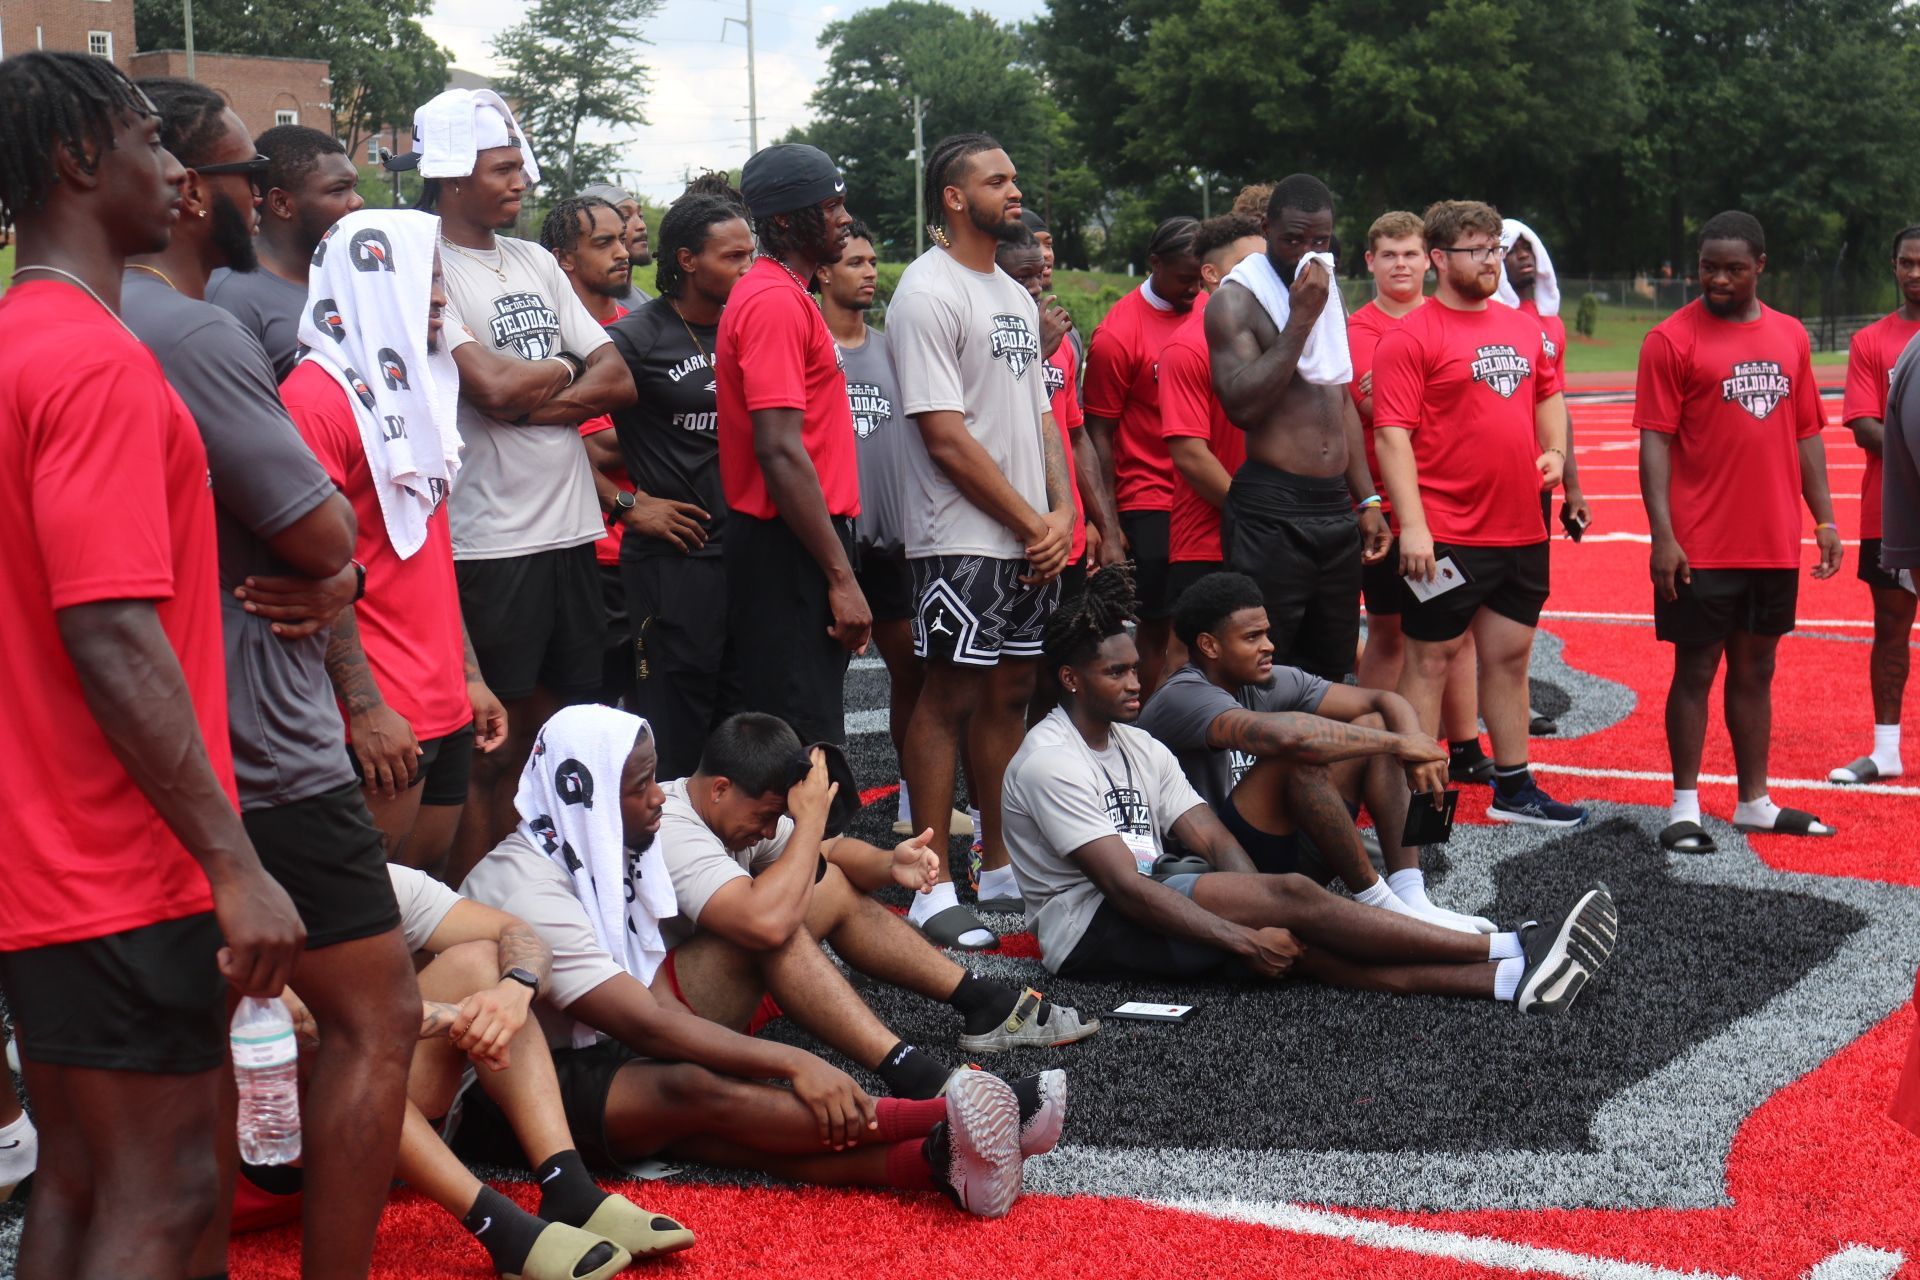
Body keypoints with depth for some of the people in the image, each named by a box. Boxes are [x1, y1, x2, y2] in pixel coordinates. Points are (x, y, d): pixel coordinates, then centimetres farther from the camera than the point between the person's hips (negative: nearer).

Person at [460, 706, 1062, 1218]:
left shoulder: (598, 851, 3)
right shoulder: (525, 886, -24)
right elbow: (647, 1023, -30)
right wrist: (793, 1064, -33)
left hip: (609, 1052, 8)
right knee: (695, 1089, -37)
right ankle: (940, 1125, -41)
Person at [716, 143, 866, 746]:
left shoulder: (785, 295, 18)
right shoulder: (776, 301, -15)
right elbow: (779, 452, -23)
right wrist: (841, 576, -22)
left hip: (789, 544, 10)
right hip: (791, 549, -10)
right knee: (803, 744, -8)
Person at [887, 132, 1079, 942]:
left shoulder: (1015, 296, 17)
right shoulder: (928, 292, -11)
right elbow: (946, 435, -17)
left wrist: (1061, 512, 1)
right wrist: (1030, 523, -12)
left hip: (1033, 541, 8)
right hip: (963, 541, -8)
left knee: (1010, 694, 12)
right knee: (949, 698, -5)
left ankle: (1002, 871, 21)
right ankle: (931, 886, 0)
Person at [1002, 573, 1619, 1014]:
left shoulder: (1139, 747, 15)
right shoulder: (1052, 762, -14)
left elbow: (1215, 841, 6)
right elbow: (1126, 887, -22)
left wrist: (1264, 925, -13)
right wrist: (1245, 941, -24)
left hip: (1150, 906, 8)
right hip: (1089, 927, -8)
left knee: (1297, 941, -19)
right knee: (1293, 896, -22)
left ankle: (1508, 979, -33)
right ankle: (1513, 952, -24)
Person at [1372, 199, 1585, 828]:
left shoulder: (1523, 327, 13)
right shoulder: (1411, 337, -9)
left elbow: (1548, 395, 27)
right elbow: (1392, 434, -14)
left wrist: (1554, 450, 7)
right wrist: (1411, 526, -20)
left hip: (1521, 532, 7)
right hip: (1446, 535, -7)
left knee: (1510, 657, 15)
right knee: (1431, 660, 0)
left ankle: (1515, 788, 26)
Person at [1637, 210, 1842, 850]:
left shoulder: (1791, 336, 10)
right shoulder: (1672, 339, -6)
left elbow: (1806, 433, 14)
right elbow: (1655, 441, -10)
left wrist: (1824, 517, 8)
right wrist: (1663, 535, -16)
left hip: (1775, 546, 5)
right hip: (1701, 549, -5)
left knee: (1755, 669, 13)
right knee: (1696, 669, 1)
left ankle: (1755, 802, 22)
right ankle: (1685, 808, 9)